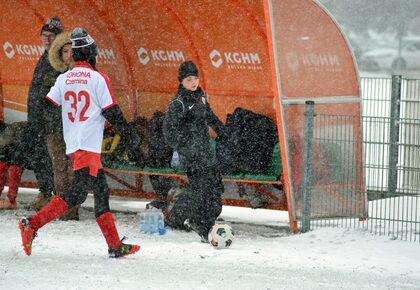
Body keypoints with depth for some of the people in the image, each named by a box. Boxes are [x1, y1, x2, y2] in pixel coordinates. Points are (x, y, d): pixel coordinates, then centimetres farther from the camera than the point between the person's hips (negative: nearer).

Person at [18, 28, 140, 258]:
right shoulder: (98, 79, -6)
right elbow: (112, 113, -5)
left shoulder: (63, 79, 10)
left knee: (101, 192, 11)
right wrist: (131, 136, 5)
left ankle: (115, 246, 10)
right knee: (77, 194, -12)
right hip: (88, 146, -7)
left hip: (72, 144, 7)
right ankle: (32, 224, -20)